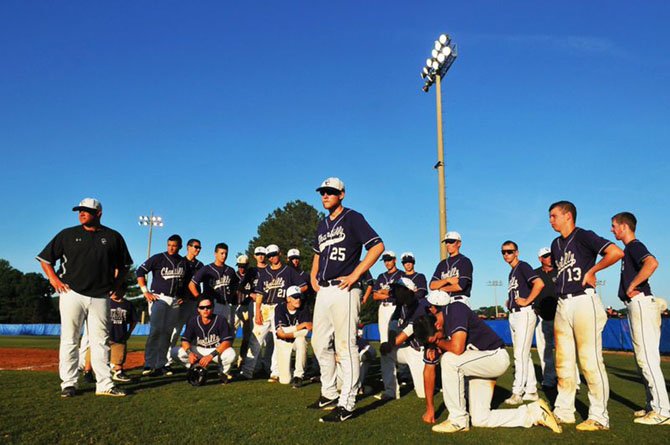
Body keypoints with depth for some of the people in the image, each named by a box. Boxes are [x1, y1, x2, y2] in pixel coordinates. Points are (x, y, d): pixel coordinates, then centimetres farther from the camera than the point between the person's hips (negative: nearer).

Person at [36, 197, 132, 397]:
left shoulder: (113, 237, 8)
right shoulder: (67, 234, 7)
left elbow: (125, 265, 17)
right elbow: (45, 259, 12)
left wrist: (117, 285, 5)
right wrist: (54, 280, -1)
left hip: (100, 297, 1)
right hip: (72, 293, 0)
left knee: (101, 341, 2)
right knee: (69, 340, 3)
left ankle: (104, 384, 5)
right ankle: (68, 384, 11)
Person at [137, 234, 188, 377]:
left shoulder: (184, 262, 12)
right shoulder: (158, 258, -2)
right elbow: (140, 271, -2)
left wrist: (182, 296, 12)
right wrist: (145, 291, -8)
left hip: (175, 301, 4)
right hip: (159, 298, -4)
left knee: (167, 332, 4)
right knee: (156, 330, -14)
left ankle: (161, 364, 9)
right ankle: (149, 364, -10)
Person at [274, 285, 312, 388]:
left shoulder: (303, 310, -13)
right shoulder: (280, 308, -16)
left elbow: (309, 328, -27)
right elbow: (280, 332, -23)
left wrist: (288, 332, -27)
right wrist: (301, 325, -25)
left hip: (298, 340, 1)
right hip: (283, 342, 0)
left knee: (301, 339, -38)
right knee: (285, 380, -7)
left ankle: (298, 375, -26)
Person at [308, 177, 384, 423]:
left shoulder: (352, 218, -4)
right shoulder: (322, 225, 19)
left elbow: (378, 246, -13)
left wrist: (354, 275, -16)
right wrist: (313, 276, 18)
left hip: (343, 290, -8)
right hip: (323, 291, 9)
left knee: (345, 346, -7)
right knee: (320, 343, 13)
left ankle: (346, 404, -1)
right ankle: (329, 394, 27)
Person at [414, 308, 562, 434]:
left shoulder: (454, 311, -27)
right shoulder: (432, 334, -5)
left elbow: (457, 348, -40)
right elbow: (429, 369, 1)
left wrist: (439, 342, -18)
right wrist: (430, 408, 3)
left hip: (497, 356, -9)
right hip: (477, 366, 9)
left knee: (448, 359, -30)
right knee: (480, 419, 5)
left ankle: (458, 421, -14)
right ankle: (535, 412, 16)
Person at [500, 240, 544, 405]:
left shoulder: (523, 266, -9)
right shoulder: (512, 272, 18)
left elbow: (539, 283, -24)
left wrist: (526, 301, -19)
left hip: (524, 314, -10)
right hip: (513, 316, 10)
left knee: (520, 354, -9)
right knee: (524, 355, 13)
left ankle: (517, 392, -5)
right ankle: (531, 391, 20)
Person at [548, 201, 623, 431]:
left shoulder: (584, 236, -5)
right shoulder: (556, 244, 18)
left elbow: (616, 252, -18)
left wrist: (591, 271, -9)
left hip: (584, 302, -8)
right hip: (562, 305, 8)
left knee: (590, 361, -6)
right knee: (563, 362, 10)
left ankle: (599, 417, 2)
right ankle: (563, 412, 17)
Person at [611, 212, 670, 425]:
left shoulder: (635, 246, -11)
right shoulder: (629, 249, 19)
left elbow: (652, 263, -31)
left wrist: (631, 286, -23)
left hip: (640, 304, -11)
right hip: (637, 306, 11)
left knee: (647, 358, -9)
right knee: (645, 358, 14)